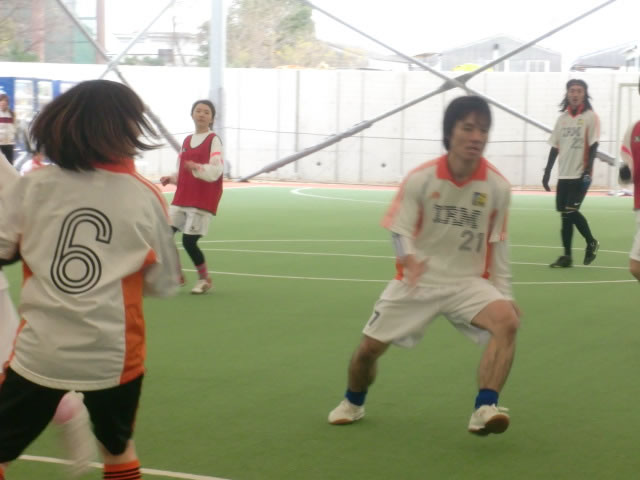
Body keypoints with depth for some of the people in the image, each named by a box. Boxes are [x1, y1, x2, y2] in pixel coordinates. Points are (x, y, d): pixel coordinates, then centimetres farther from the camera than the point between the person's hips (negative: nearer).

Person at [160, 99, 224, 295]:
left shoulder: (214, 140, -5)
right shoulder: (187, 141, 15)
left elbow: (215, 171, -17)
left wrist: (198, 167, -35)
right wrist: (171, 178, 4)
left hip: (203, 200, -6)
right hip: (182, 198, 6)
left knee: (189, 241, -10)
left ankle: (205, 279, 11)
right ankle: (177, 275, 13)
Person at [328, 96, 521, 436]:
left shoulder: (497, 187, -10)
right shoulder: (420, 179, -13)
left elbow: (497, 245, 1)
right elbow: (400, 229, -9)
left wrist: (504, 293, 1)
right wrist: (409, 258, -31)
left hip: (468, 282, 0)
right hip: (417, 281, 0)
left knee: (507, 320, -30)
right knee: (369, 347, 4)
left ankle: (484, 409, -31)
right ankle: (353, 402, 38)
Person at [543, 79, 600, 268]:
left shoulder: (590, 117, -4)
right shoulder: (562, 118, 10)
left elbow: (593, 146, -9)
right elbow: (555, 147, 14)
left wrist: (588, 171, -17)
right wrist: (547, 172, 10)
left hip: (580, 175, -5)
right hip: (564, 174, 5)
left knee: (570, 212, -11)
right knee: (566, 214, 4)